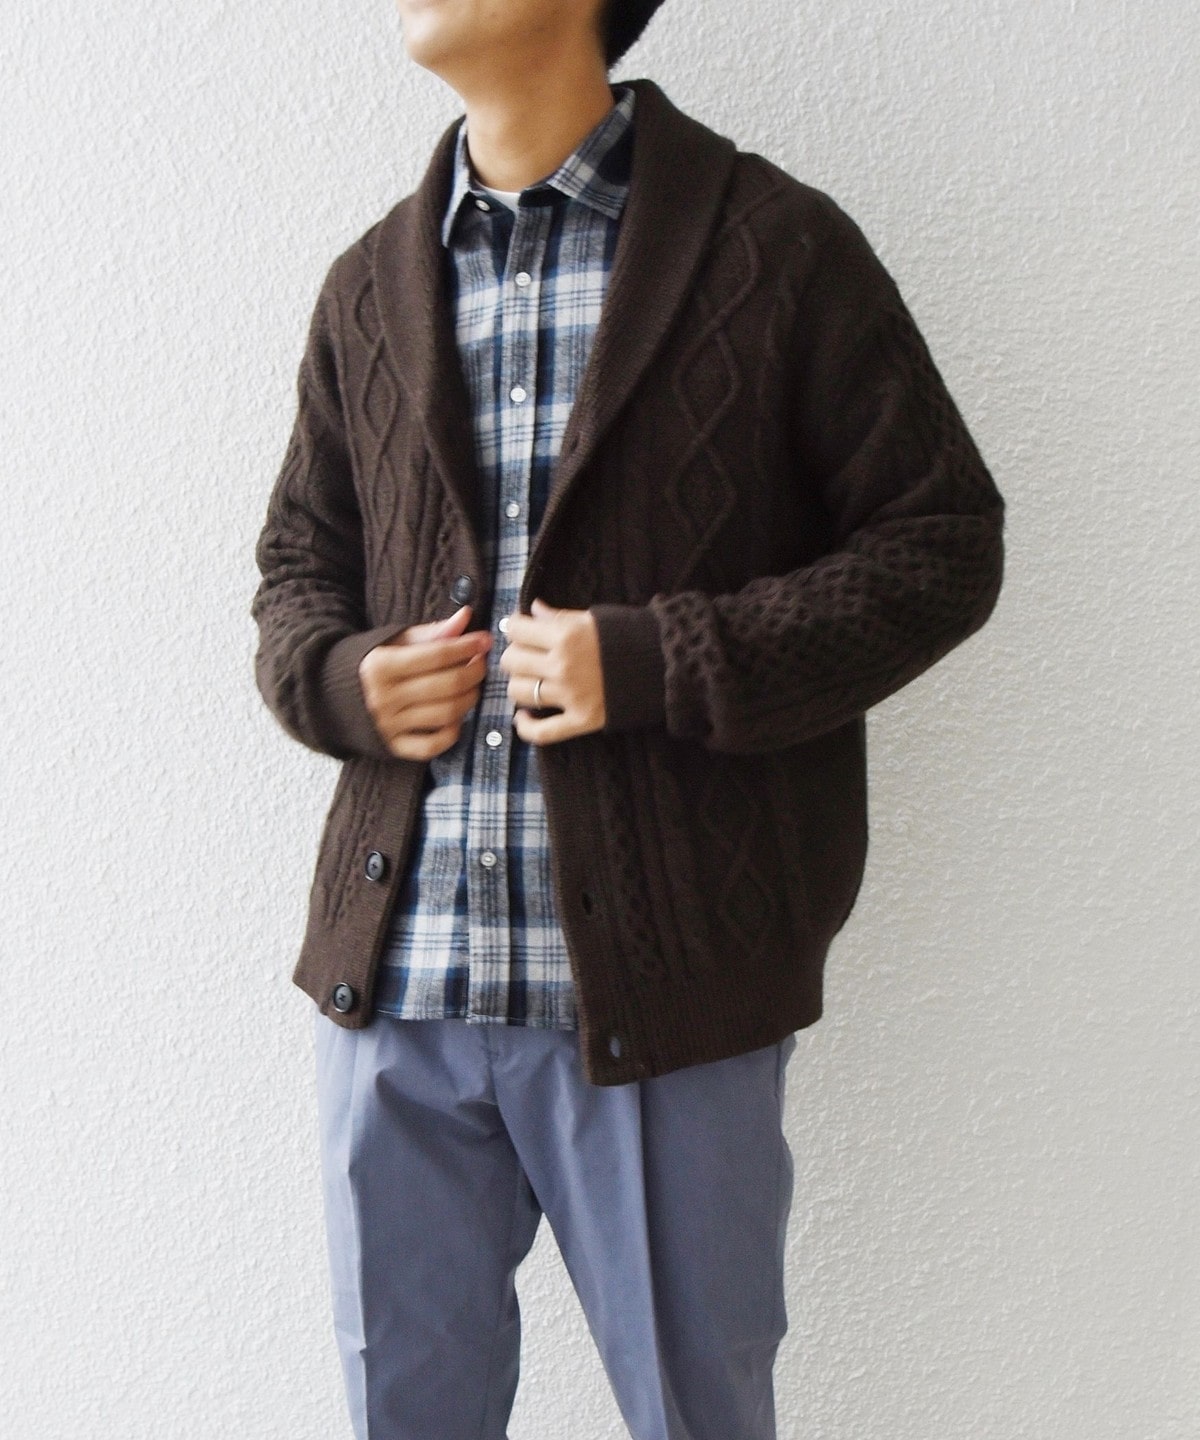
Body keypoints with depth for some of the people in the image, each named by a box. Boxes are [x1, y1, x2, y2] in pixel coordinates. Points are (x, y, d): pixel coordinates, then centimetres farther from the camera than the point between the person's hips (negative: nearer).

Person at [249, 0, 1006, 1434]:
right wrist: (339, 679, -4)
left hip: (660, 989, -4)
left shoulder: (775, 248, -3)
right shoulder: (369, 288, 11)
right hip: (395, 985, 4)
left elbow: (943, 540, -4)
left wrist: (658, 665, -16)